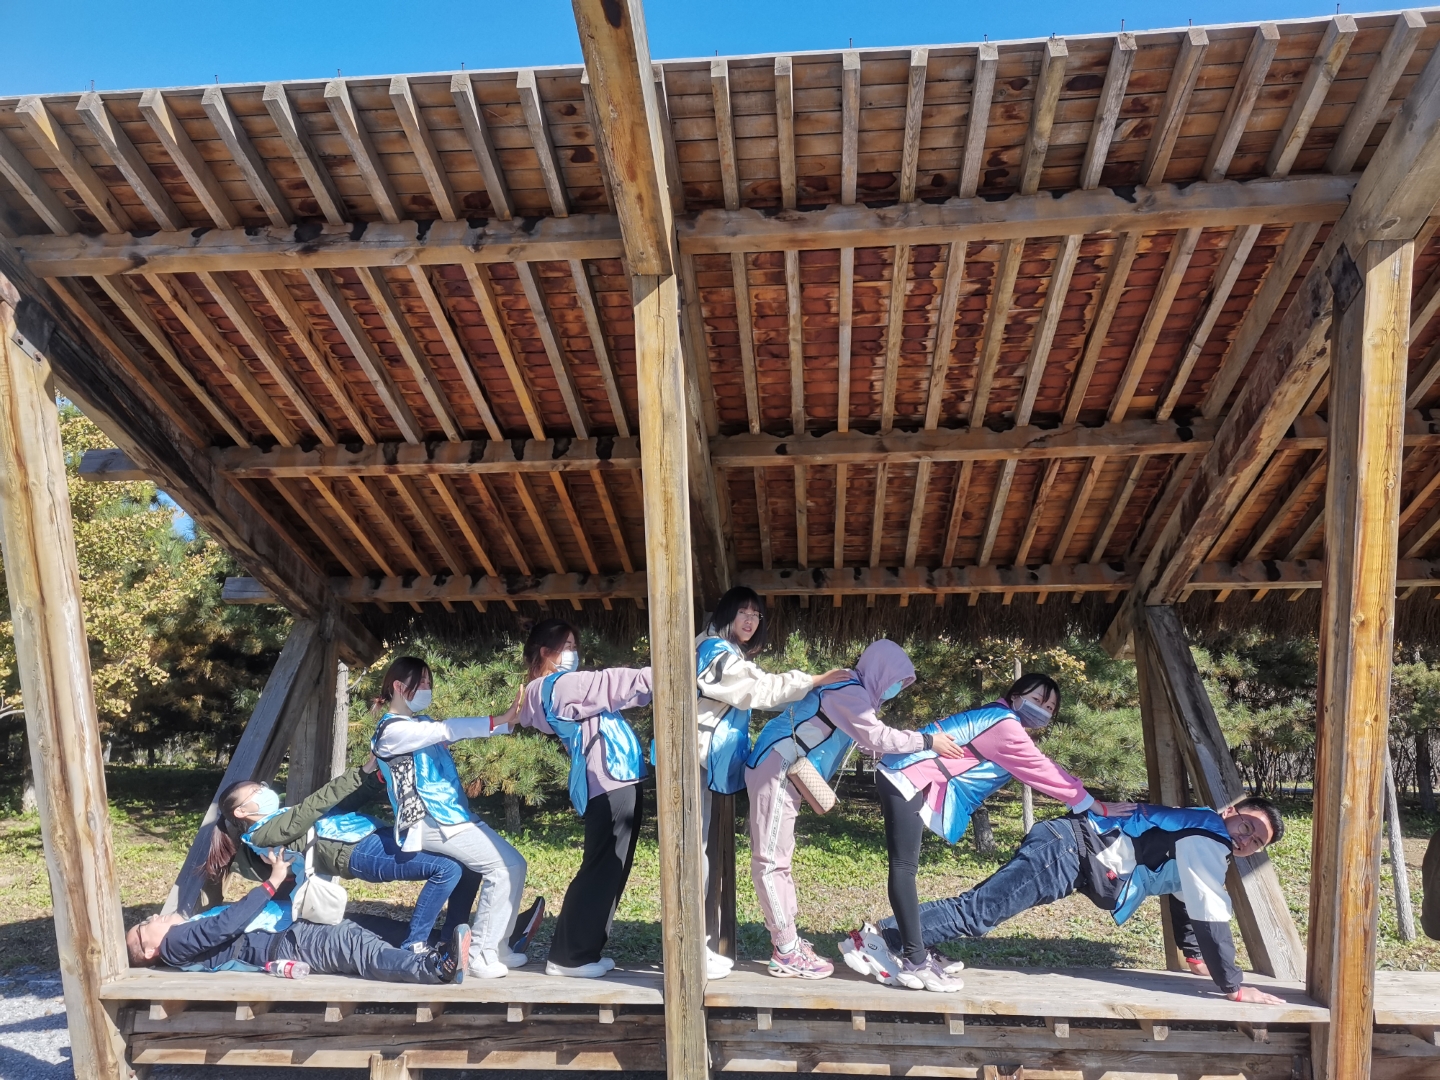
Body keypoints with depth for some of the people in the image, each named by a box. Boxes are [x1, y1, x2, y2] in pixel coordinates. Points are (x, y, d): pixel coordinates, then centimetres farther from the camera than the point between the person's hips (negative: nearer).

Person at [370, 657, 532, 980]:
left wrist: (505, 720, -4)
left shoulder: (422, 722, 21)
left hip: (454, 813, 9)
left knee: (514, 864, 3)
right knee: (504, 867, -16)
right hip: (431, 821, -9)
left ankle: (497, 948, 12)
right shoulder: (391, 730, -9)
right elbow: (447, 730, -20)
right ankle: (478, 954, -9)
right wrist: (500, 721, -26)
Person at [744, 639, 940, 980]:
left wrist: (922, 741, 14)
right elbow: (876, 738, -20)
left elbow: (868, 739, 20)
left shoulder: (849, 690, 17)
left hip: (783, 774, 11)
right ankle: (788, 954, -2)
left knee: (777, 858, 13)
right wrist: (927, 742, -12)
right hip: (775, 770, -11)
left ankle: (787, 942, 21)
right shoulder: (848, 691, -14)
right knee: (771, 861, -5)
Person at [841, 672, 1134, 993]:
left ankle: (911, 949, 18)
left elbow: (1039, 773, 23)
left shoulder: (1000, 724, 21)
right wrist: (1096, 807, 0)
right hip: (906, 779, -11)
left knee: (905, 867, 12)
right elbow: (1042, 772, -8)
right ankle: (914, 962, -12)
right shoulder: (1003, 725, -11)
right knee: (904, 867, -12)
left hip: (905, 780, 11)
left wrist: (1084, 804, 22)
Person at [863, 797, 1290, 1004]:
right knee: (974, 913, -16)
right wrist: (1234, 986, -4)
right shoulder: (1207, 844, -7)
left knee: (975, 910, 9)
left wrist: (1196, 954, 39)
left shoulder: (1199, 836, 23)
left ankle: (892, 938, 9)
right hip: (1066, 852, -9)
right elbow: (1210, 917, -11)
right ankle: (879, 938, -18)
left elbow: (1181, 895, 36)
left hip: (1069, 850, 9)